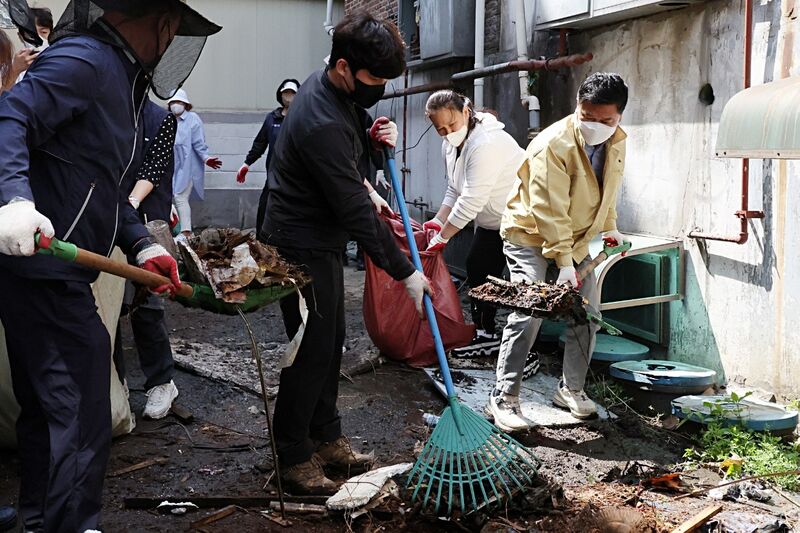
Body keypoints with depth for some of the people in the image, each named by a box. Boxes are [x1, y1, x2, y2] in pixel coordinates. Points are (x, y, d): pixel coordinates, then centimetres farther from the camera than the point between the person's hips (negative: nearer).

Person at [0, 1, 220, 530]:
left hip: (53, 273, 11)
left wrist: (141, 244, 8)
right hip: (44, 268, -11)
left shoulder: (121, 75, 19)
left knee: (48, 407, 20)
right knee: (82, 413, -7)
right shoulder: (85, 59, -12)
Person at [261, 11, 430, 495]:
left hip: (323, 242, 10)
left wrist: (375, 140, -5)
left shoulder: (338, 92, 1)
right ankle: (294, 459, 9)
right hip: (302, 249, -10)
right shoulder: (322, 123, -30)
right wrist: (405, 272, -20)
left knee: (330, 343, 16)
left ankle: (327, 438, 28)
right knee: (312, 351, -3)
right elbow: (357, 212, -27)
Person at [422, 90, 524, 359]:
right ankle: (484, 333, 29)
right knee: (476, 267, 16)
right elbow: (454, 190, 12)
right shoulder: (450, 144, 3)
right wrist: (438, 222, 0)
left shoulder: (486, 144, -29)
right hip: (490, 222, 11)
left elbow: (471, 201, -29)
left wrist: (442, 237, -23)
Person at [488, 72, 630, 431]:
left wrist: (609, 227, 9)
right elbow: (548, 210, -30)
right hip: (531, 235, -7)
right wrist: (564, 262, -32)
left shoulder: (616, 141, -4)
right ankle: (503, 398, -11)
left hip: (577, 237, 7)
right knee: (529, 314, -18)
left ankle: (571, 389, 23)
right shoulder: (553, 145, -28)